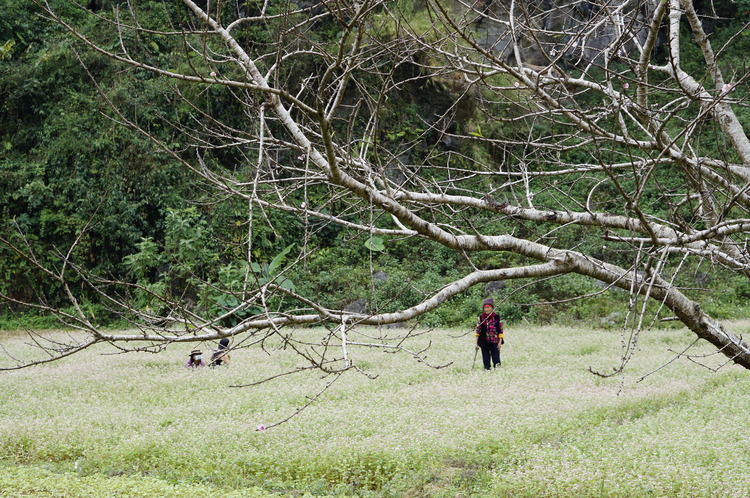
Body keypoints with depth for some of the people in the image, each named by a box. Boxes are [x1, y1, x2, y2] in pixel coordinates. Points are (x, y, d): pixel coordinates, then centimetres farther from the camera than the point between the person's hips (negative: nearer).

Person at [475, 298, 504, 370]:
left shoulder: (496, 317, -2)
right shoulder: (481, 318, 2)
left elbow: (500, 330, 0)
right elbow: (478, 330, 6)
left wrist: (500, 342, -5)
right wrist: (476, 343, 3)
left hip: (494, 342, -2)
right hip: (484, 343, 2)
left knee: (496, 359, -3)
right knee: (486, 358, 5)